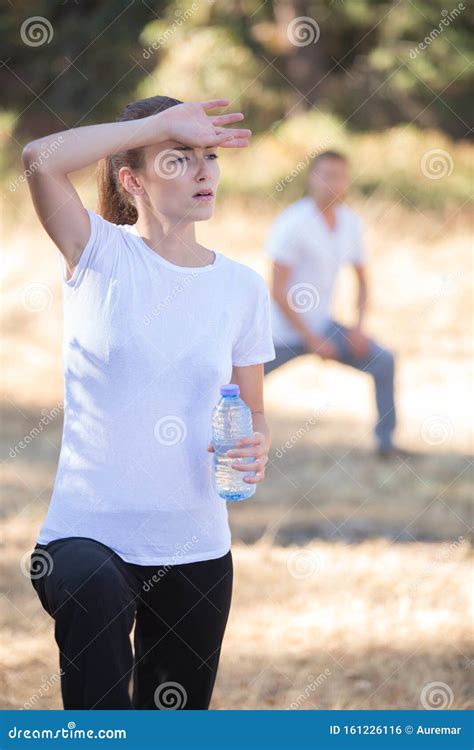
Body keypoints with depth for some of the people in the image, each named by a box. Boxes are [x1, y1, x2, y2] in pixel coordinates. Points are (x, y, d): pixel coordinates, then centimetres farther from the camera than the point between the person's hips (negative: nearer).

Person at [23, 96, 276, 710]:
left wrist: (256, 447, -9)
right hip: (87, 533, -4)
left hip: (196, 545, 4)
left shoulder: (242, 286, 6)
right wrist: (163, 123, -16)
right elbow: (41, 158, -23)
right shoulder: (101, 256, -5)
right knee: (96, 591, -39)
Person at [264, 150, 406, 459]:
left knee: (383, 361, -6)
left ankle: (385, 442, 1)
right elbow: (278, 291, -20)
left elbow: (362, 280, 14)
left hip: (322, 326, 5)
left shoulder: (351, 223, 0)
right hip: (284, 332, -5)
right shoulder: (293, 223, -19)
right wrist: (313, 340, -20)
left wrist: (358, 327, -3)